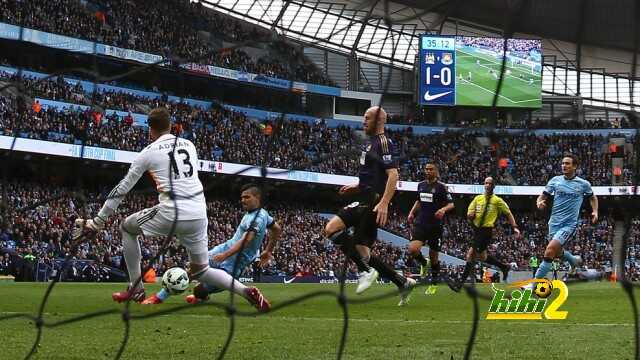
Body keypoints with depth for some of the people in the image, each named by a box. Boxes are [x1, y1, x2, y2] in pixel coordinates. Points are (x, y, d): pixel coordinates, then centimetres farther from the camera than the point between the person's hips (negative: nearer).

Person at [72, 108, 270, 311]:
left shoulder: (149, 152, 4)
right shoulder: (189, 145, 17)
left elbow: (122, 189, 8)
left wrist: (98, 221, 14)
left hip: (171, 213, -5)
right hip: (199, 215, 5)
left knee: (127, 227, 21)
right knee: (200, 271, 19)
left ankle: (136, 290, 17)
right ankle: (246, 292, -3)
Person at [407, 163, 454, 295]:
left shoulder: (441, 186, -6)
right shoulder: (421, 185, 10)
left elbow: (451, 204, -6)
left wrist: (443, 209, -27)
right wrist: (412, 213, 12)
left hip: (435, 226, -3)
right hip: (421, 223, 3)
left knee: (433, 255, 5)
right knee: (412, 249, -20)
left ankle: (434, 284, 24)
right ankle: (423, 263, 14)